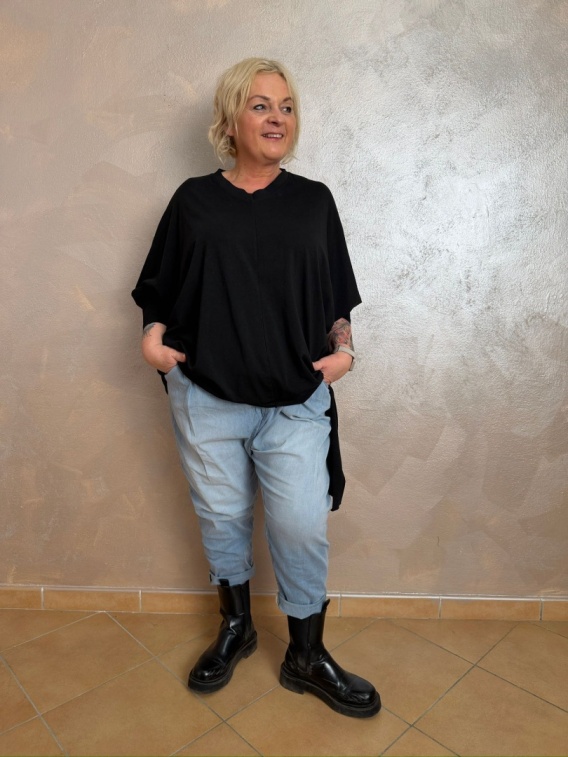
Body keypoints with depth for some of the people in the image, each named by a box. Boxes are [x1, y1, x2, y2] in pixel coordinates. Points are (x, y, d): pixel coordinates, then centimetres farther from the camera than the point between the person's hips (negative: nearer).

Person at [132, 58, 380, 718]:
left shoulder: (313, 201, 7)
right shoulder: (193, 200, 6)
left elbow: (338, 297, 10)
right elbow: (160, 291, 10)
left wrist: (343, 347, -7)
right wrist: (154, 335, -8)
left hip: (296, 401, 0)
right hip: (206, 398, 1)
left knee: (302, 528, 1)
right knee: (222, 518, 13)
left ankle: (307, 656, 26)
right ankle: (235, 628, 40)